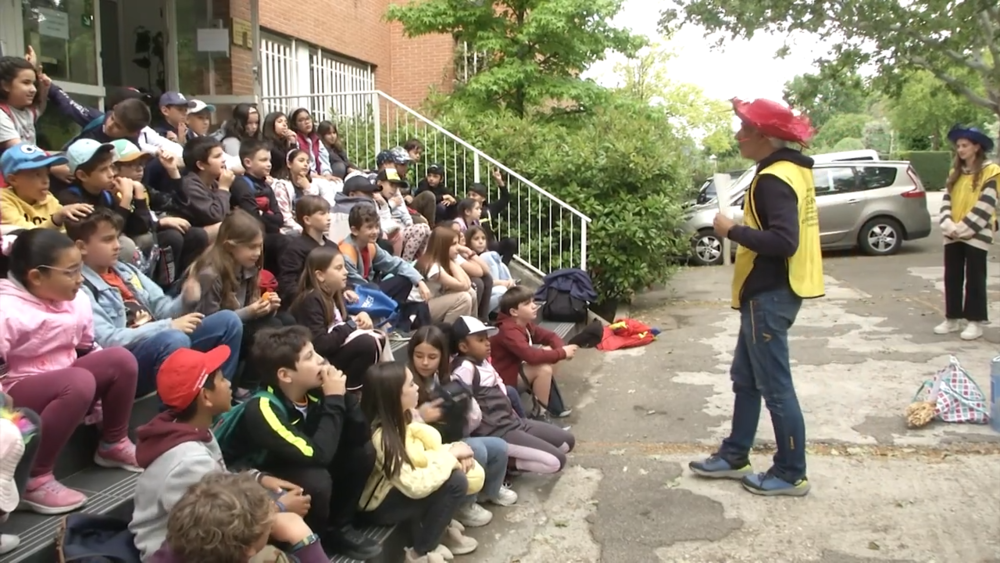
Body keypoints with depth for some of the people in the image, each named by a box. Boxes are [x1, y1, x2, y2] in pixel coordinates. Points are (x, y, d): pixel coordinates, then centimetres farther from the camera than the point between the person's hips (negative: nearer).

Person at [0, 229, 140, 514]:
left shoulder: (77, 301, 1)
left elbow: (87, 349, 14)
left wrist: (102, 389, 6)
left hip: (63, 383, 8)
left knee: (121, 359, -10)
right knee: (80, 382, -34)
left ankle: (113, 444, 9)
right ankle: (35, 479, -25)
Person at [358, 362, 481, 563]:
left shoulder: (398, 419, -6)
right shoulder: (380, 437, -32)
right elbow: (416, 486, -33)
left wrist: (453, 451, -16)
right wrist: (450, 455, -22)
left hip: (395, 489, 8)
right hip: (379, 505, -8)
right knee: (456, 481, -23)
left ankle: (441, 527, 12)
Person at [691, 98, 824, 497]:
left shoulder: (773, 179, -19)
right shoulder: (792, 170, 11)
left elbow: (784, 241, -29)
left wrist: (732, 231, -20)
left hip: (769, 297, -11)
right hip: (771, 293, 11)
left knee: (775, 387, 0)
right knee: (745, 379, 18)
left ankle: (791, 475, 13)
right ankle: (734, 457, 29)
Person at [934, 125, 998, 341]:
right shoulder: (955, 172, 12)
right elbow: (946, 200, 7)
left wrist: (964, 228, -16)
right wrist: (948, 225, -8)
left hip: (976, 236, -6)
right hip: (953, 236, 6)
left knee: (974, 279, 0)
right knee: (951, 278, 9)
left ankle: (975, 322, 7)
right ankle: (952, 319, 17)